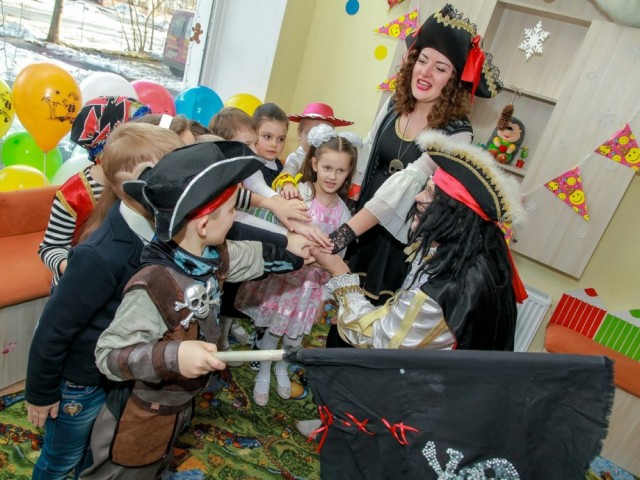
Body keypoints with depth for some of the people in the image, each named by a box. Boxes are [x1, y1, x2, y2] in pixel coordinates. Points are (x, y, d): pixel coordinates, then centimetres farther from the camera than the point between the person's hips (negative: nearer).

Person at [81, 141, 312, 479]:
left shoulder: (210, 254, -13)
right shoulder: (152, 287, -40)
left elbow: (250, 256, 8)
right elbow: (109, 354, -35)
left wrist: (288, 251, 10)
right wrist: (172, 356, -47)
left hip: (179, 401, 8)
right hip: (138, 415, -8)